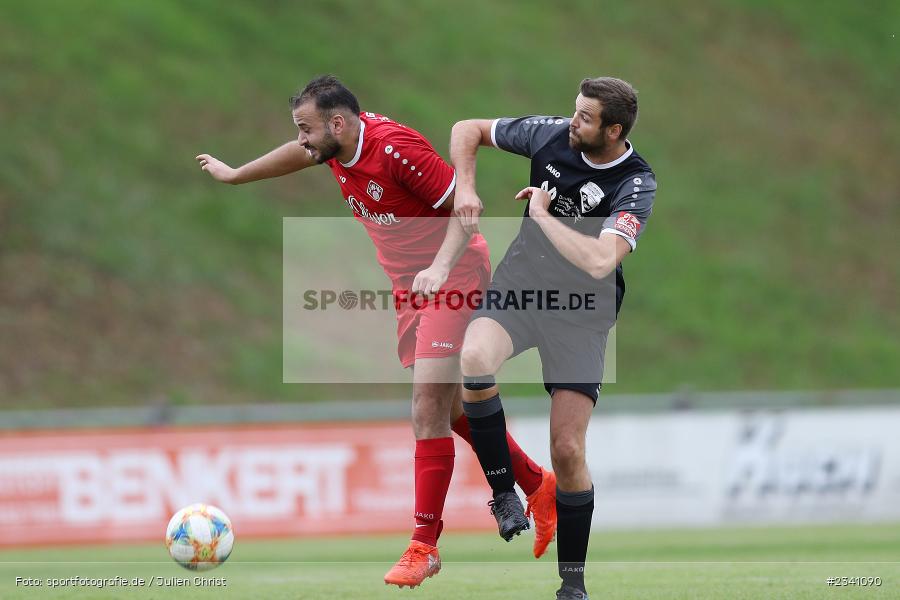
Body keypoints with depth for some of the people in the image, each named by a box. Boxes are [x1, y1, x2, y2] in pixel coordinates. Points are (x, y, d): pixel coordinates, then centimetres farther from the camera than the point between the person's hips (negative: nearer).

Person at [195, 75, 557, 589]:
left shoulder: (395, 148, -25)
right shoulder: (336, 146, 0)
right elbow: (298, 154, 23)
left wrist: (440, 266, -35)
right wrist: (233, 175, 36)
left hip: (453, 277, -9)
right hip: (410, 286, 9)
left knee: (428, 406, -15)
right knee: (449, 403, 15)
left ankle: (425, 545, -13)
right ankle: (538, 485, 32)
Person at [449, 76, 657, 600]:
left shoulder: (637, 184, -19)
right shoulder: (551, 135, -8)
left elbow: (599, 261, -34)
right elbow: (468, 130, 7)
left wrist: (542, 214, -23)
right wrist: (466, 188, -9)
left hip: (582, 315, -2)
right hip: (519, 287, 2)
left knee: (567, 451, -5)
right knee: (475, 359, -33)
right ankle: (504, 493, -16)